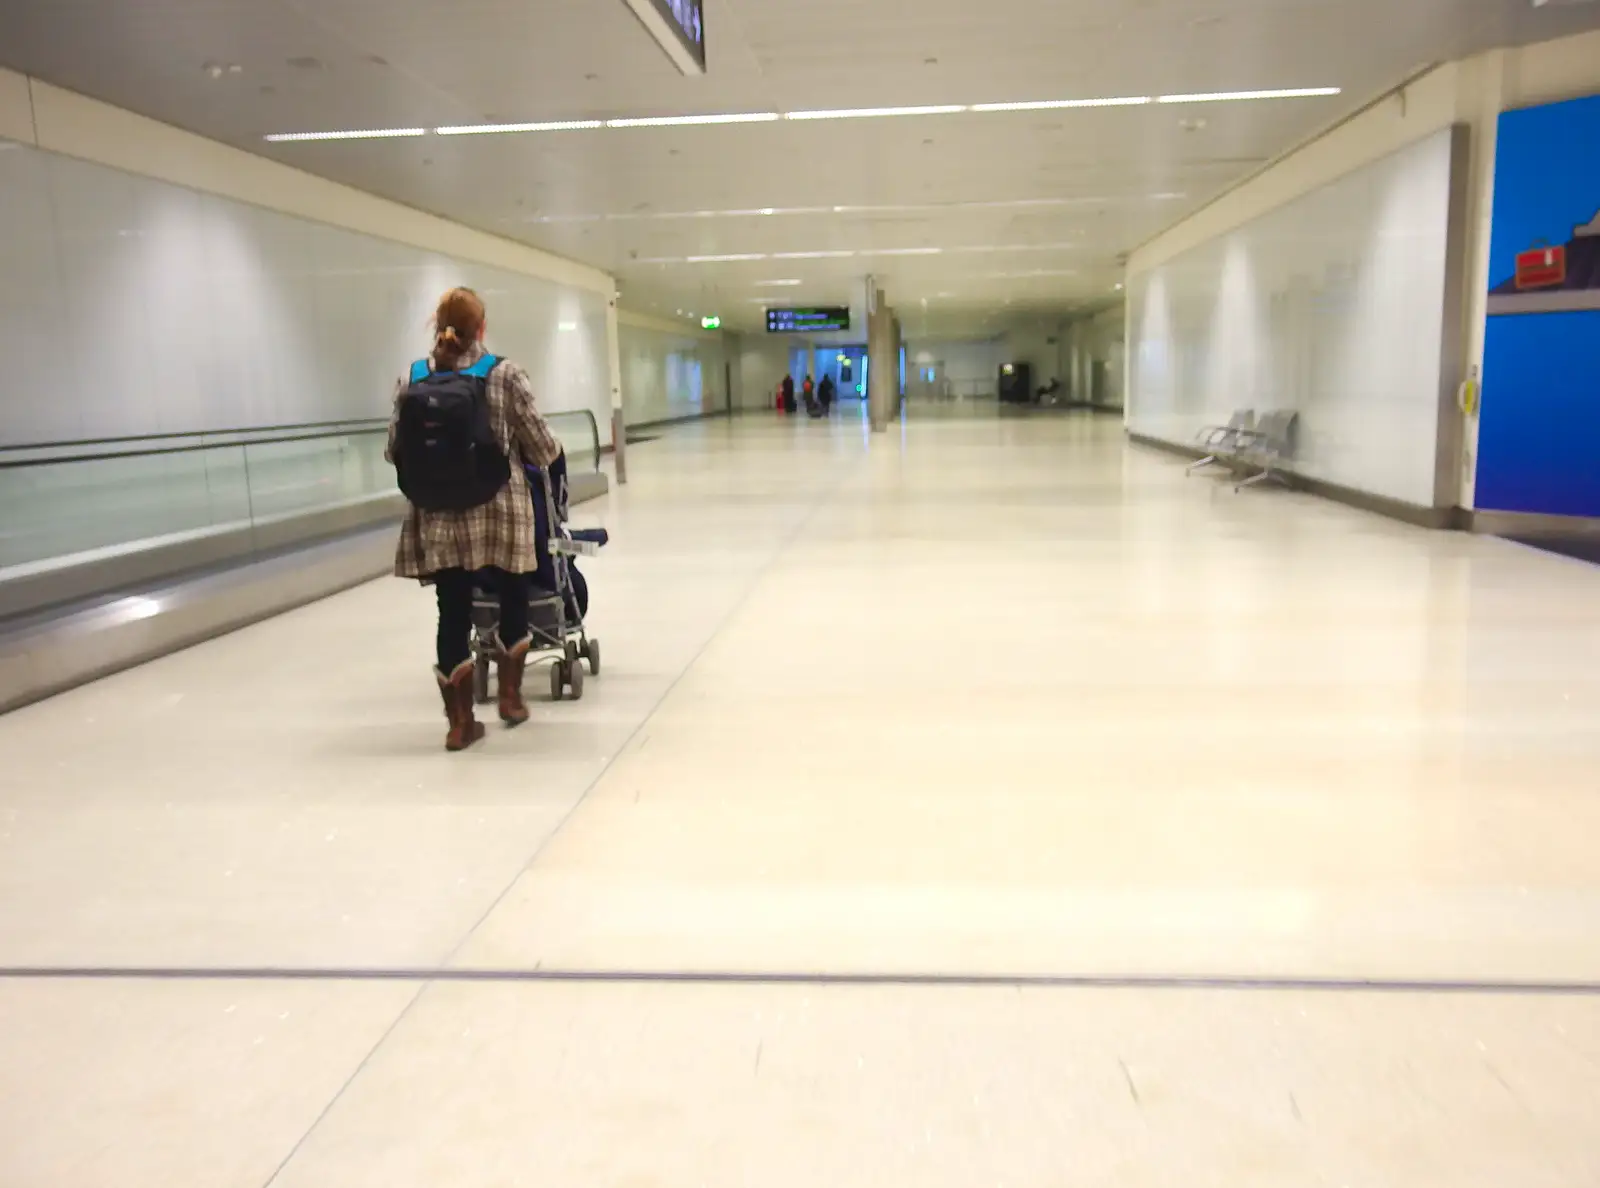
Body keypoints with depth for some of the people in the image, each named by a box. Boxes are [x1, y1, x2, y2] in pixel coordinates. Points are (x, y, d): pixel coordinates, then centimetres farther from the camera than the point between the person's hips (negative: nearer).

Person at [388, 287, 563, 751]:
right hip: (499, 511, -2)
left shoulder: (411, 379, 3)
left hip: (438, 518, 2)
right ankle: (510, 696, 30)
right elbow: (541, 448, -2)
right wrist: (553, 451, 21)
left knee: (453, 614, 8)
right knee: (513, 600, 20)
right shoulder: (506, 374, -5)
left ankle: (460, 722, 13)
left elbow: (395, 451, 6)